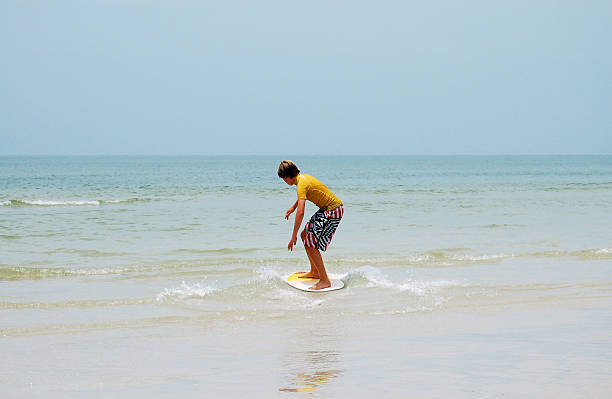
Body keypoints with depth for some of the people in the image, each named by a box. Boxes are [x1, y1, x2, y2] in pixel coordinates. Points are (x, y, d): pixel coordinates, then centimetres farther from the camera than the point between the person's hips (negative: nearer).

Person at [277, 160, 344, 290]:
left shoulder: (301, 184, -21)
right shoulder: (303, 177, 9)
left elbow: (300, 212, -30)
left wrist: (293, 236, -27)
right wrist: (293, 207, 43)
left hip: (333, 211, -10)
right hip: (326, 209, 10)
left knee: (311, 244, -12)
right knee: (305, 235, 20)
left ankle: (325, 281, -9)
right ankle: (315, 272, 28)